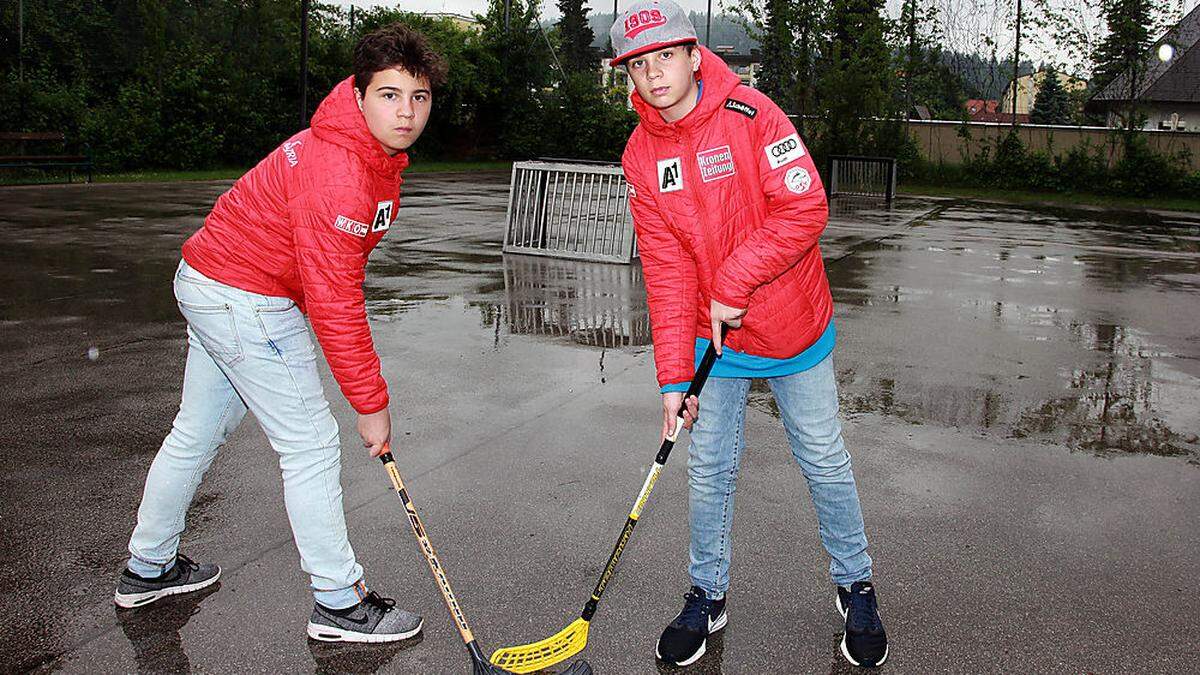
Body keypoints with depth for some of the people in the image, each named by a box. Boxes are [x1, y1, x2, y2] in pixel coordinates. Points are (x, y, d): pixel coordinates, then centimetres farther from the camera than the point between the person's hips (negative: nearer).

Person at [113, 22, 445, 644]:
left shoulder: (369, 149, 4)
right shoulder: (338, 174, -28)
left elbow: (333, 274, 17)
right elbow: (332, 301, -28)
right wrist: (370, 402, -21)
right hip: (247, 304, -10)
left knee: (196, 433, 21)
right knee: (310, 446, -3)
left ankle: (147, 569, 40)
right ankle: (339, 604, 11)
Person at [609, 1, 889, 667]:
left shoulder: (751, 115, -14)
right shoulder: (641, 155, -3)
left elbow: (805, 208, -21)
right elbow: (666, 271, -5)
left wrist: (733, 284, -22)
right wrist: (674, 375, -10)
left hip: (794, 326, -2)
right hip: (714, 337, 3)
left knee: (824, 461, 8)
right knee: (708, 468, 7)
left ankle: (854, 586, 30)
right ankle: (707, 596, 27)